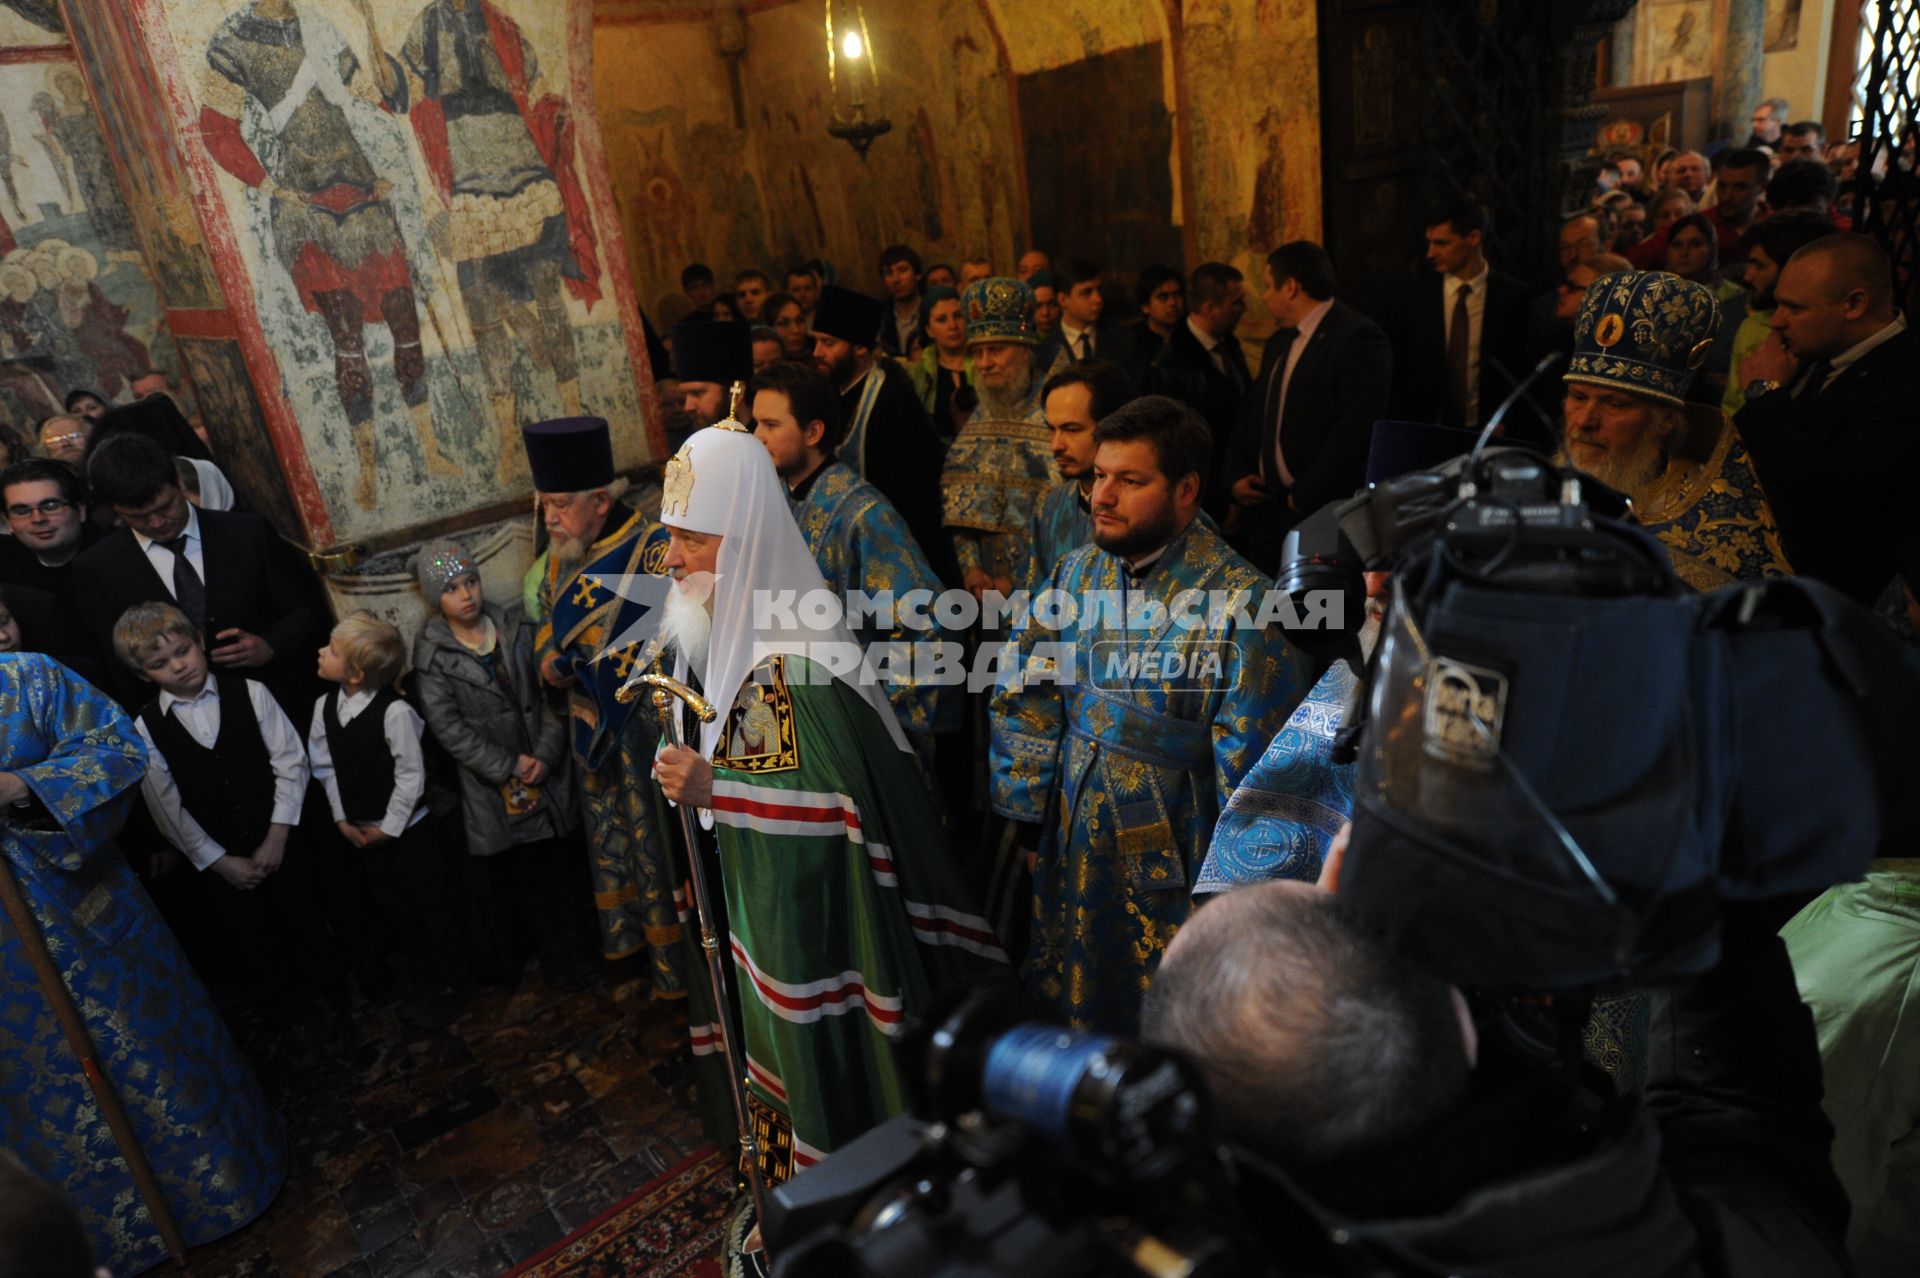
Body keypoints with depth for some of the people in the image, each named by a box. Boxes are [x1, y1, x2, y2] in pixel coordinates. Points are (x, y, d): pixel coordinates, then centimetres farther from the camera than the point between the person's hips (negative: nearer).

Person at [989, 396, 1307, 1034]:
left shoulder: (1237, 599, -17)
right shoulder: (1075, 573, 1)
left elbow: (1252, 757, -15)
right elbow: (1025, 700, 7)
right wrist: (1024, 811, 4)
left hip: (1175, 862, -5)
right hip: (1069, 852, 5)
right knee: (1068, 1006, 21)